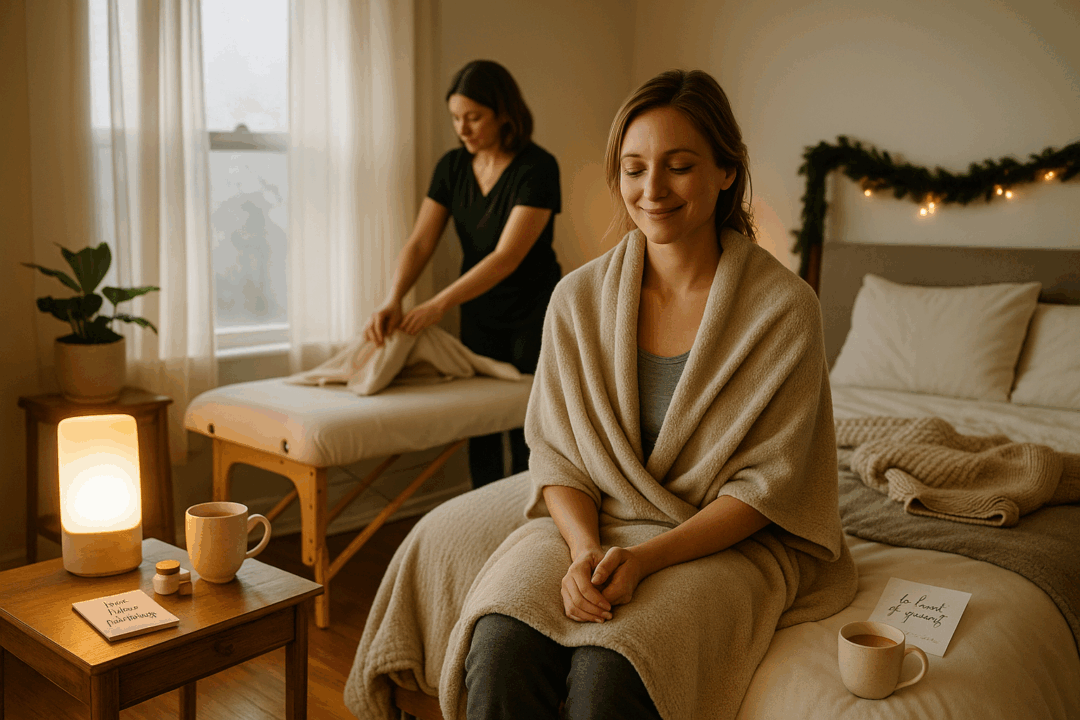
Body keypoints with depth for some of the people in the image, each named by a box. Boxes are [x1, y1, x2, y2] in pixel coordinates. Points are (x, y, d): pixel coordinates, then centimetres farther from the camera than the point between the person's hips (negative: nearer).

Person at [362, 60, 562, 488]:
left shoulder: (537, 168, -19)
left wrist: (439, 305, -35)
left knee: (527, 433, -2)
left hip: (533, 314, -5)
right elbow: (420, 243, -6)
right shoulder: (452, 167, -1)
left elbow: (507, 256, -27)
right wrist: (393, 301, -24)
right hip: (479, 314, 5)